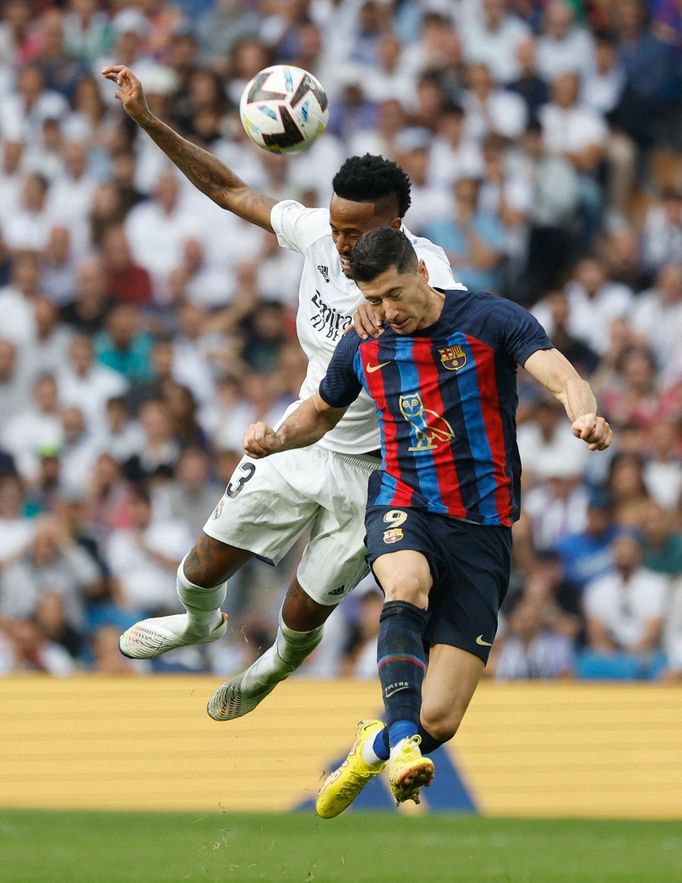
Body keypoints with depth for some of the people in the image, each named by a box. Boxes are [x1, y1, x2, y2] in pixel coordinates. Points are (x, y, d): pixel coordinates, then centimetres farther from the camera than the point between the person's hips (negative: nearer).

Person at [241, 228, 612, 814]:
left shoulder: (492, 320, -6)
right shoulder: (363, 348, 7)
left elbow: (562, 377, -20)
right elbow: (322, 412, 27)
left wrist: (584, 414, -43)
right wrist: (277, 437, 4)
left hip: (483, 531, -2)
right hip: (404, 510, 2)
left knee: (439, 720, -7)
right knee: (408, 583, -39)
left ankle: (377, 746, 27)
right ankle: (402, 739, -48)